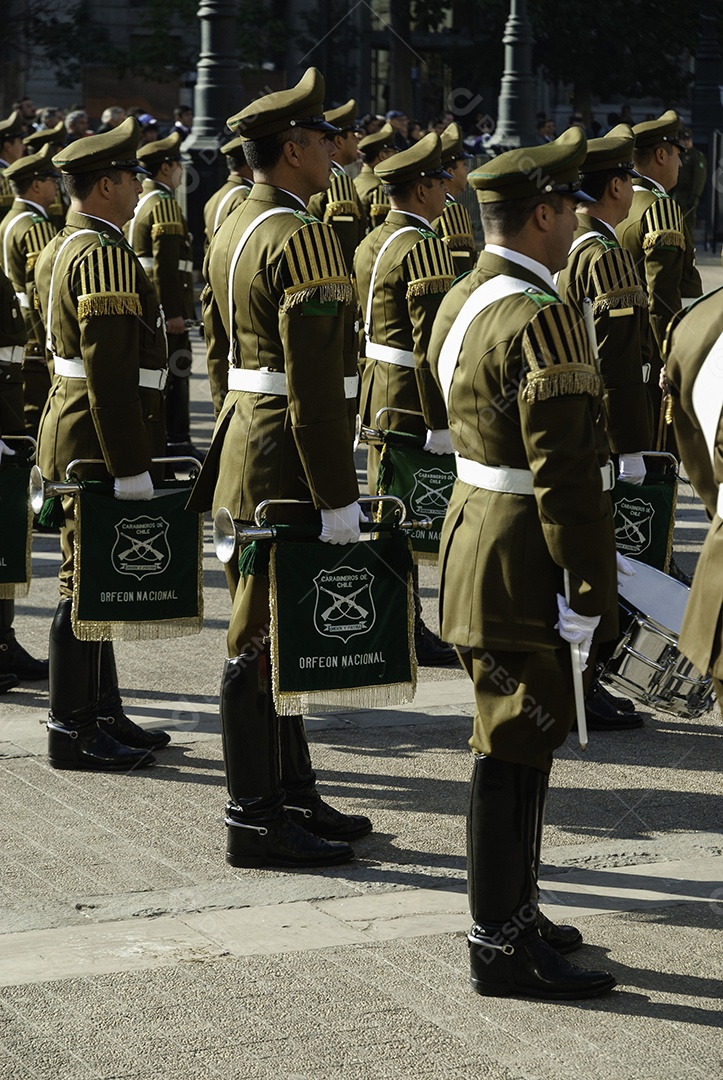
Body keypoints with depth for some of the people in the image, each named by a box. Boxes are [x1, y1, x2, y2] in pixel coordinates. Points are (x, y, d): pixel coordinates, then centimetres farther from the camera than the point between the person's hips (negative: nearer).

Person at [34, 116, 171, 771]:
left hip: (70, 420, 11)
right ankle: (73, 733, 1)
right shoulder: (105, 255, -18)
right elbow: (109, 374, -24)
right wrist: (131, 468, -23)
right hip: (100, 439, -11)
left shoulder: (63, 249, 15)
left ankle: (102, 715, 25)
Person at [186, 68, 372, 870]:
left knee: (271, 635, 16)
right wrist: (337, 498, -21)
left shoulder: (232, 231, 13)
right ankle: (255, 821, 3)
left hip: (244, 438, 10)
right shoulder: (301, 238, -18)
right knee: (263, 642, -4)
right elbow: (314, 381, -22)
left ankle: (293, 795, 26)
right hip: (286, 468, -10)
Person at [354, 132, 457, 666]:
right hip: (410, 397, -10)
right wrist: (441, 423, -22)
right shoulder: (423, 248, -18)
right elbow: (429, 345, -23)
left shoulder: (373, 242, 12)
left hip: (377, 386, 10)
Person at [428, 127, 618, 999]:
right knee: (517, 745, -3)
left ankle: (510, 914, 31)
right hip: (522, 563, -10)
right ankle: (503, 947, 5)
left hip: (475, 526, 10)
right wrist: (591, 591, -20)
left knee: (515, 739, 19)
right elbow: (564, 471, -24)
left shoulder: (464, 299, 11)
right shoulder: (539, 318, -21)